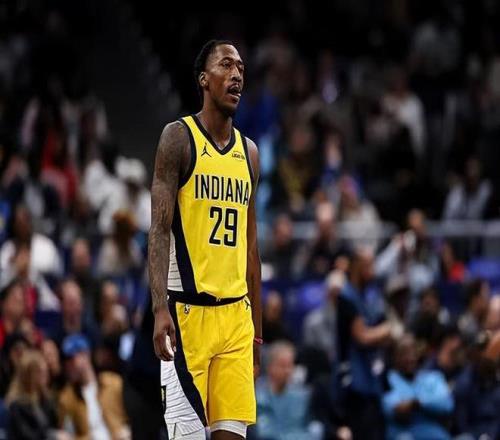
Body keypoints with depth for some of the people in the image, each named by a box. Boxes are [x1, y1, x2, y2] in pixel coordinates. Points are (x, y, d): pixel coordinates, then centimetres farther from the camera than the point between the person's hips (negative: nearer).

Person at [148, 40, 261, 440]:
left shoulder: (249, 151, 15)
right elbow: (160, 229, -10)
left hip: (236, 312, 6)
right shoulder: (179, 137, -3)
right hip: (189, 308, -6)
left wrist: (257, 327, 17)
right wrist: (160, 308, -22)